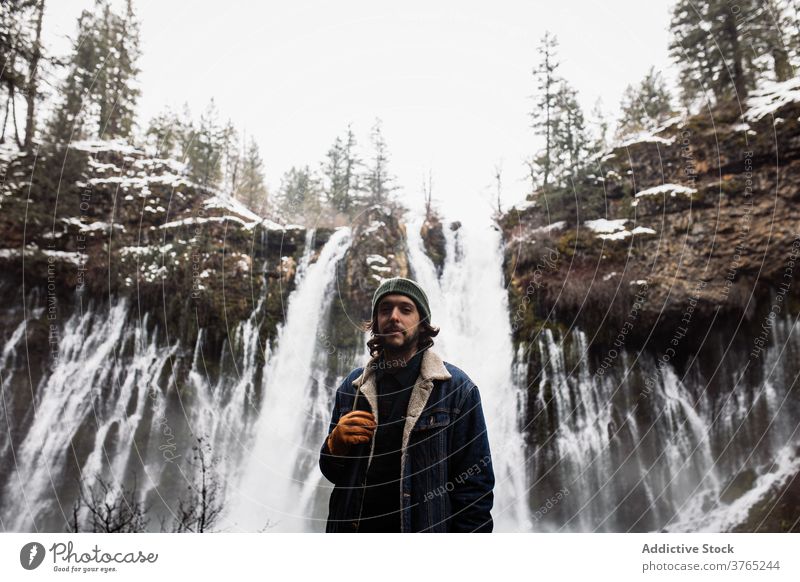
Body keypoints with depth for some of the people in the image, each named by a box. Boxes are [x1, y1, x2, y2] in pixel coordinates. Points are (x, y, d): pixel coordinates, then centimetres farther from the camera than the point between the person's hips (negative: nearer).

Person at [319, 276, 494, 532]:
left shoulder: (456, 388, -10)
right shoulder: (352, 385, 1)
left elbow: (475, 481, -9)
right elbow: (332, 472, 8)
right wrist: (336, 444, -12)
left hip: (427, 526, -3)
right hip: (353, 524, 3)